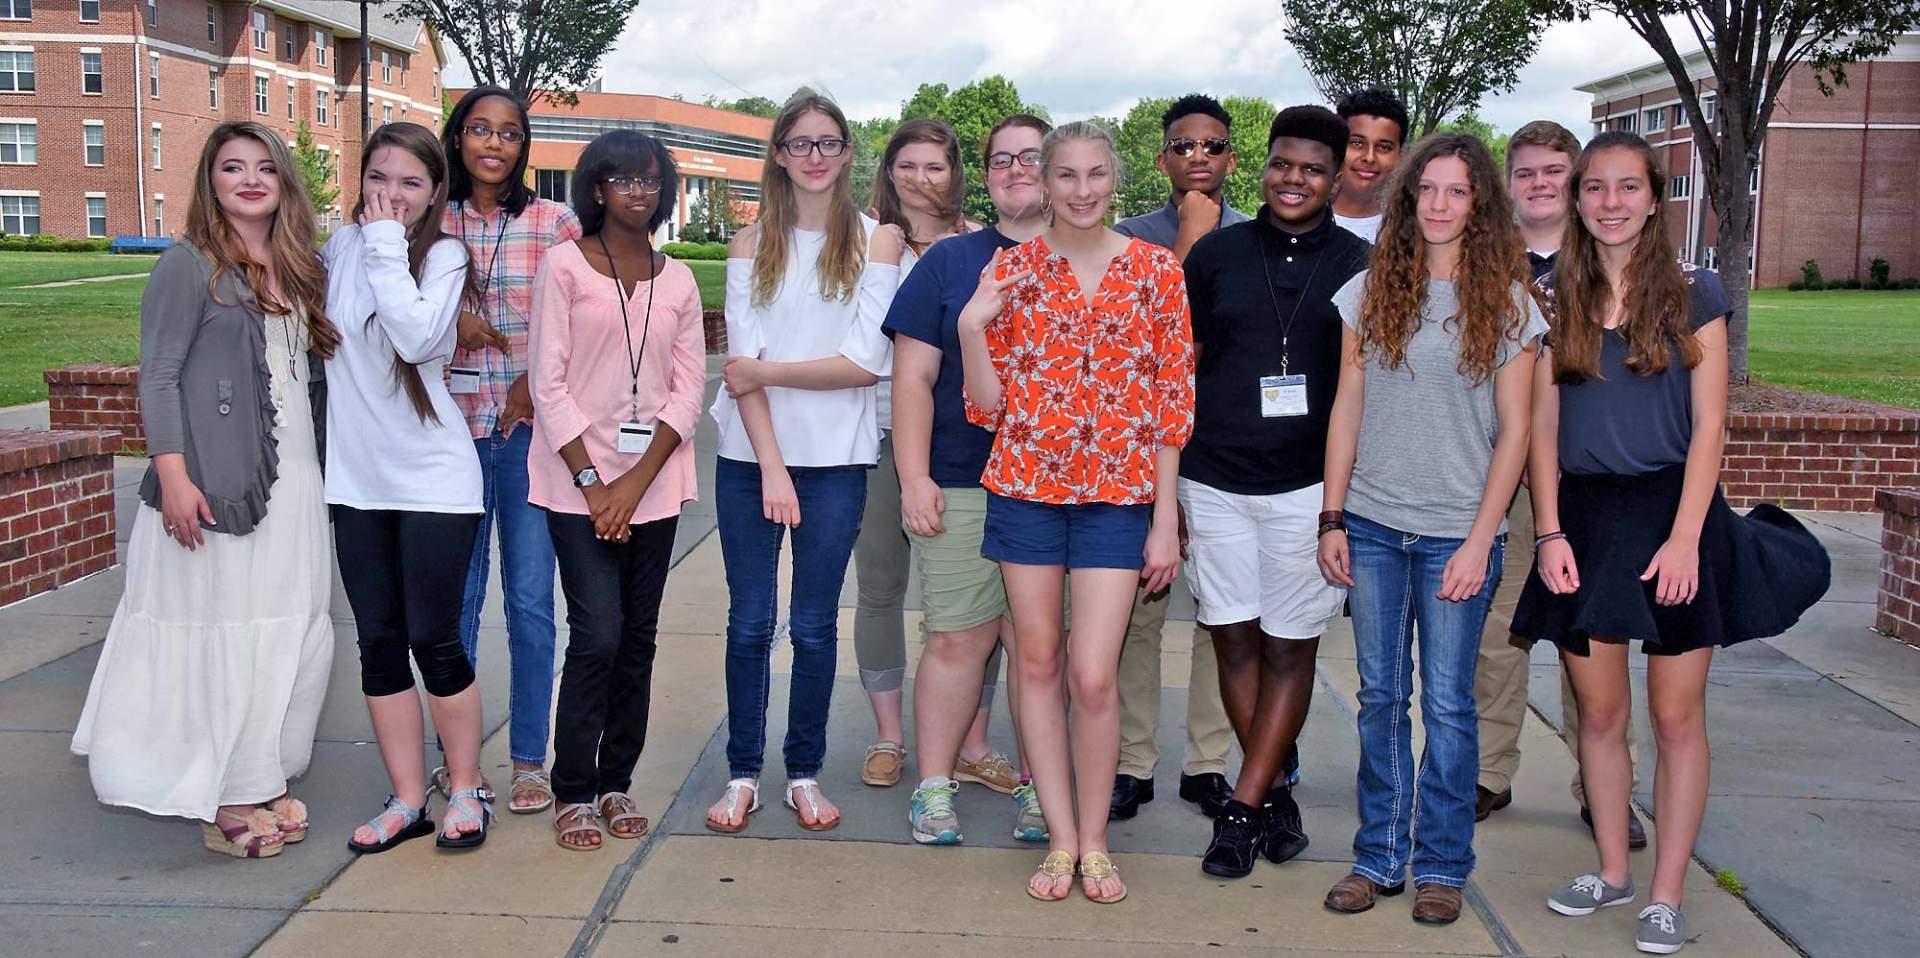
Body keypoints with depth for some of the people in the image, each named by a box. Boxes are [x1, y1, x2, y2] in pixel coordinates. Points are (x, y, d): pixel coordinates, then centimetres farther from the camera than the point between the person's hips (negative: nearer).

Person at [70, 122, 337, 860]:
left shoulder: (298, 272, 15)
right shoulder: (190, 267, -4)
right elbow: (158, 379, -9)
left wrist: (322, 462, 13)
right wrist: (173, 477, -18)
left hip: (294, 482, 7)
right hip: (217, 486, -6)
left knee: (293, 635, 7)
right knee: (221, 634, -1)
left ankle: (261, 780, 20)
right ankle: (227, 802, 9)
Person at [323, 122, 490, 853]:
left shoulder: (445, 256, -6)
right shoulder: (341, 247, 5)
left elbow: (416, 337, -22)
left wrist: (386, 245, -17)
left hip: (433, 476, -4)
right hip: (356, 478, 4)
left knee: (433, 640, -1)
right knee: (378, 641, 8)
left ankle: (465, 791, 17)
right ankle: (407, 800, 20)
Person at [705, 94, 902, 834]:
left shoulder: (876, 240, 1)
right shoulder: (752, 243, 7)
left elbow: (868, 363, -8)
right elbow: (741, 363, -3)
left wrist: (767, 370, -9)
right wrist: (772, 467, -13)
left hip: (835, 461, -1)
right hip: (749, 458, 1)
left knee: (815, 627, 7)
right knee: (749, 623, 6)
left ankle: (805, 773, 20)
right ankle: (743, 773, 18)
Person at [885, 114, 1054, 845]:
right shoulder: (950, 261, 8)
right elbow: (914, 378, 4)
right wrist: (915, 478, -5)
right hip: (961, 485, -1)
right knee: (959, 639, 1)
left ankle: (1036, 786, 17)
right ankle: (935, 784, 14)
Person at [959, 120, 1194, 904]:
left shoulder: (1156, 271, 1)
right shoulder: (1012, 269, 3)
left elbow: (1174, 402, 2)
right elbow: (987, 408, 3)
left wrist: (1166, 519, -1)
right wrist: (971, 330, -14)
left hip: (1118, 493, -1)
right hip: (1027, 485, 2)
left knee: (1093, 677, -6)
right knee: (1037, 661, 8)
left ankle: (1094, 841, 14)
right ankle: (1061, 839, 21)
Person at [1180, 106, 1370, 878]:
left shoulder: (1359, 264, 4)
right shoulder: (1216, 254, 6)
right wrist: (1165, 481, 5)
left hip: (1310, 485, -1)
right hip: (1214, 480, 1)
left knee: (1291, 646, 3)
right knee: (1234, 640, 5)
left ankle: (1243, 808, 12)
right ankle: (1274, 794, 21)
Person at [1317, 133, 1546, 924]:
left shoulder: (1506, 303, 0)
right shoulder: (1370, 291, 6)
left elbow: (1513, 431, -1)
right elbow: (1347, 411, 7)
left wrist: (1480, 539, -8)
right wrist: (1332, 519, 2)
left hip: (1456, 532, -2)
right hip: (1373, 527, 2)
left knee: (1447, 703, 3)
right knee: (1380, 697, 8)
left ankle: (1442, 866, 17)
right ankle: (1379, 857, 20)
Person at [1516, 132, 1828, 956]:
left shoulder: (1693, 294, -1)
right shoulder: (1555, 299, 6)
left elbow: (1709, 426, -5)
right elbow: (1543, 426, 5)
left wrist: (1683, 538, -13)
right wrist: (1550, 533, -3)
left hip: (1671, 512, -2)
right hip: (1583, 515, 3)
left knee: (1676, 715, 2)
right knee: (1599, 710, 10)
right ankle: (1612, 872, 25)